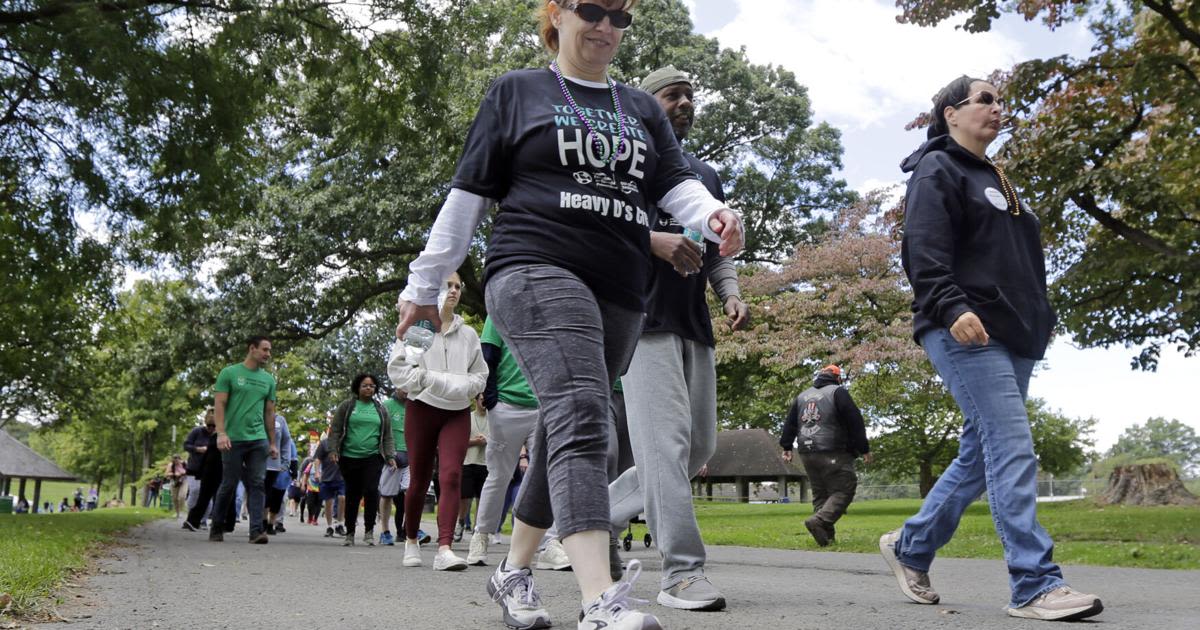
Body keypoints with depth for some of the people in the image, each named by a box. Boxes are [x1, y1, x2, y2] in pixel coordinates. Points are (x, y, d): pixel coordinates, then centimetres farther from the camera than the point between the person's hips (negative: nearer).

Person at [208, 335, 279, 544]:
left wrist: (273, 443, 12)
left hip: (259, 440, 3)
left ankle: (256, 530, -7)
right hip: (234, 440, -3)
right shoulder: (229, 373, 1)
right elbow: (220, 405, -4)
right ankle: (217, 527, 22)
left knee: (257, 485, -4)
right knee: (229, 485, 4)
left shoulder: (268, 380, 14)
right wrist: (221, 433, -16)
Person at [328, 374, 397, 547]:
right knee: (352, 495, 5)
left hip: (373, 457, 1)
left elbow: (387, 436, 13)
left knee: (371, 491, -14)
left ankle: (369, 531, -1)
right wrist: (333, 450, -6)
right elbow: (335, 430, 5)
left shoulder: (381, 410, 13)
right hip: (349, 458, 0)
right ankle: (350, 533, 17)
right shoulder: (346, 406, 7)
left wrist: (390, 456, 3)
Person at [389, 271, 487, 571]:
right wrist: (431, 380, -16)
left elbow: (480, 374, 13)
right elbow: (397, 369, -4)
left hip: (457, 413, 2)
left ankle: (444, 549, -20)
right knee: (419, 481, 7)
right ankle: (411, 539, 30)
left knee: (451, 476, -15)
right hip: (422, 409, -2)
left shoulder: (468, 334, 9)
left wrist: (464, 386, -8)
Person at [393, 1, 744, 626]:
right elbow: (468, 193, 8)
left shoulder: (642, 110, 23)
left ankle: (513, 570, 26)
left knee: (566, 432, 8)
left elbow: (676, 182, 11)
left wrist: (712, 213, -13)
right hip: (537, 271, -5)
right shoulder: (515, 92, 11)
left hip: (620, 294, 5)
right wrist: (424, 284, 7)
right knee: (580, 412, -24)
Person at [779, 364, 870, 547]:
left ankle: (826, 535, 2)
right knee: (843, 491, -4)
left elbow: (790, 423, 19)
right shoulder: (838, 392, -1)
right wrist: (864, 449, -2)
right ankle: (819, 521, -23)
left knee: (820, 494, 11)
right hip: (833, 454, -6)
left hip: (807, 454, 6)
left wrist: (787, 447, 23)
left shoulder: (802, 396, 18)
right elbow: (855, 422, -6)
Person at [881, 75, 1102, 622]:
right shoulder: (938, 169, -1)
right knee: (1013, 450, -15)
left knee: (980, 456, 9)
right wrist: (952, 308, -28)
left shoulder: (994, 179, 27)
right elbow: (924, 250, -15)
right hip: (965, 333, -9)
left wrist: (1040, 321, 24)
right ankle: (1035, 586, -12)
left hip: (1010, 337, 9)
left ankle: (909, 547, 22)